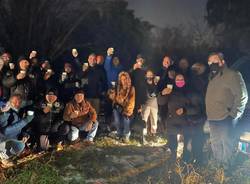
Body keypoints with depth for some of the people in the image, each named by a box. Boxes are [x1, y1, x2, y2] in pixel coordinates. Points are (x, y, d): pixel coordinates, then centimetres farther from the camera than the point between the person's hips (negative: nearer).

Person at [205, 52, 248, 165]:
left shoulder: (232, 75, -10)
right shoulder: (212, 78, 17)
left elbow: (242, 96, -16)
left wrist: (233, 114, -14)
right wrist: (209, 113, 12)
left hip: (225, 119, -9)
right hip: (212, 119, 9)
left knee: (226, 144, -2)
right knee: (215, 145, 18)